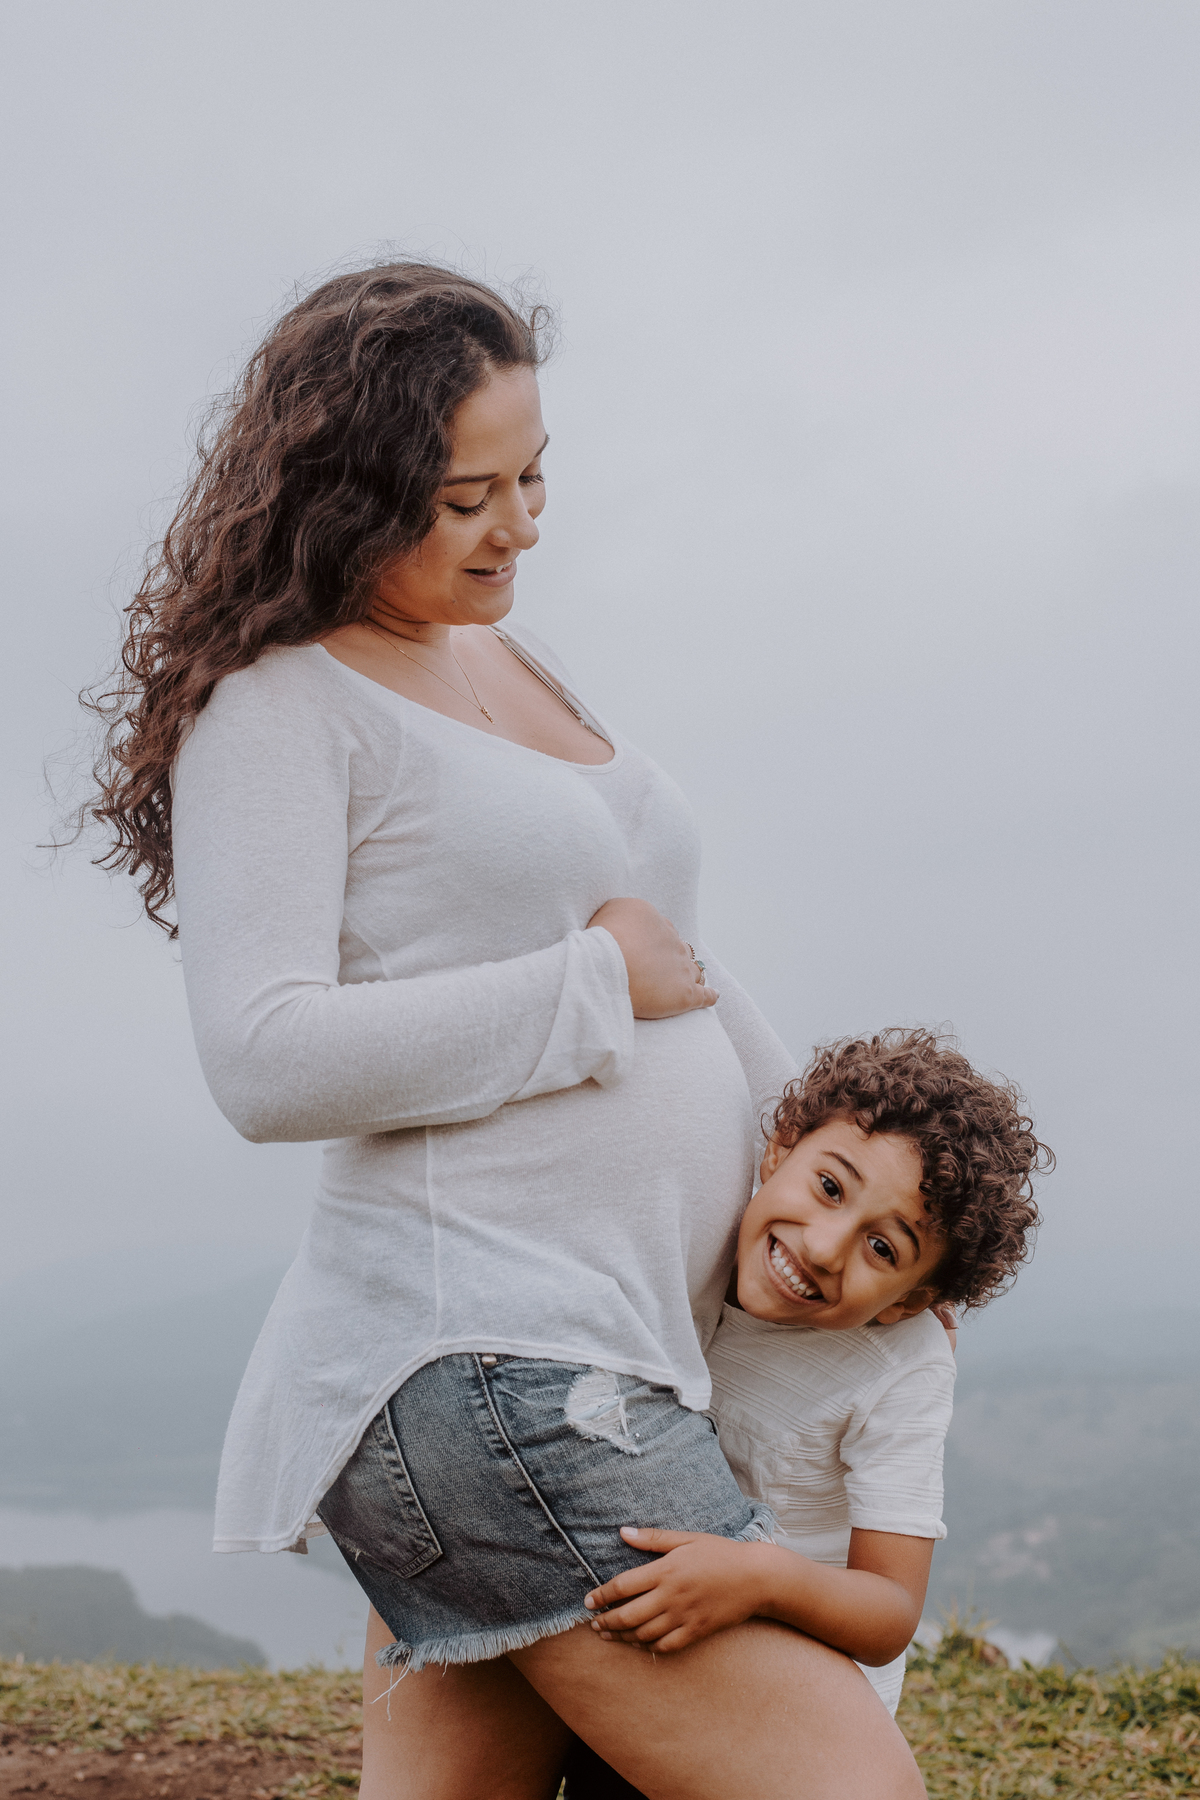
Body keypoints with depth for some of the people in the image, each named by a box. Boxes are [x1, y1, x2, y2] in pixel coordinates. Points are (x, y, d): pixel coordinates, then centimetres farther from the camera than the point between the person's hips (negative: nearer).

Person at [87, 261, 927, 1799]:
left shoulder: (512, 661, 21)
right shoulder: (277, 705, -6)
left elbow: (665, 958, 28)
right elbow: (268, 1062, -17)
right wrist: (598, 985, -10)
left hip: (597, 1364, 9)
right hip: (484, 1366, -9)